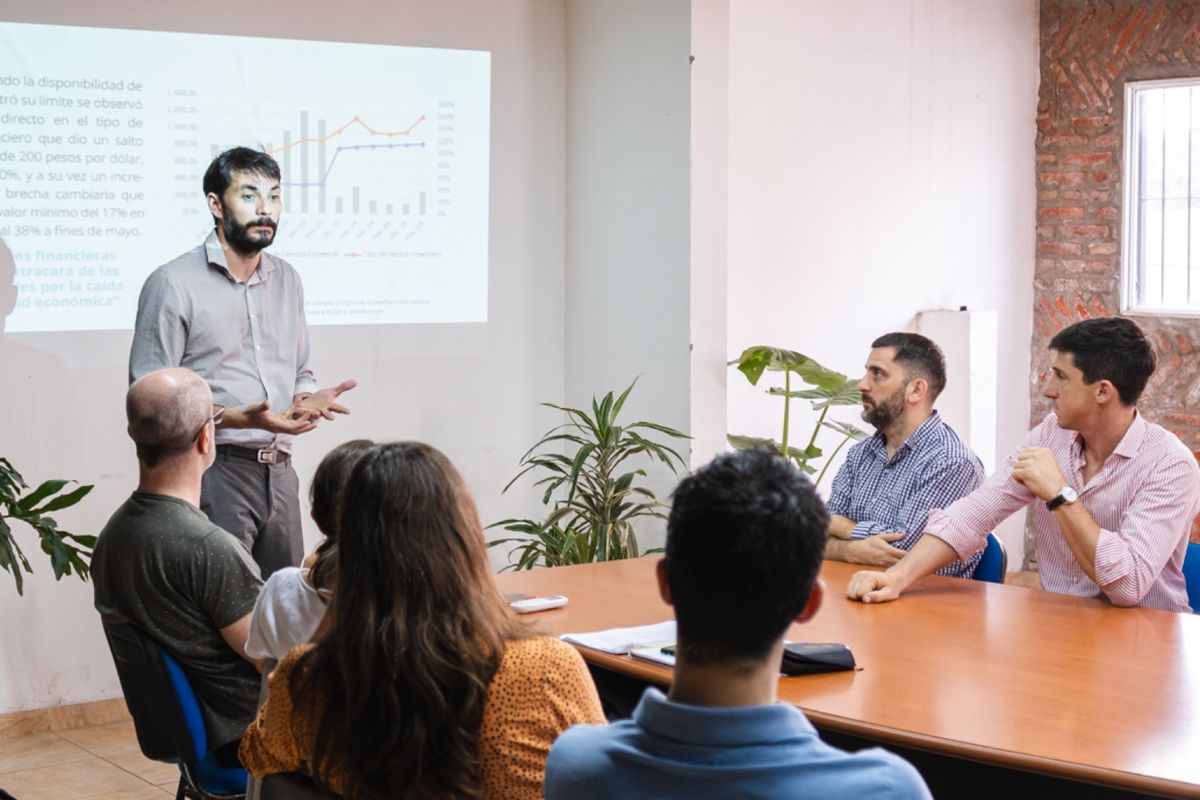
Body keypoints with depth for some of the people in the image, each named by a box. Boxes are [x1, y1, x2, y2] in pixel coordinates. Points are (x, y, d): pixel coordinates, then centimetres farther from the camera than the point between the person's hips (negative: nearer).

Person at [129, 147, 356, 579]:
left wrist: (307, 398, -1)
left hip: (278, 473, 6)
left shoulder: (286, 279, 14)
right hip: (215, 473, -6)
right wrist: (239, 419, -22)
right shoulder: (173, 283, -8)